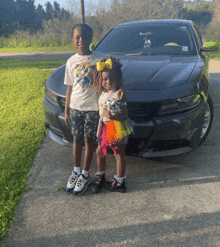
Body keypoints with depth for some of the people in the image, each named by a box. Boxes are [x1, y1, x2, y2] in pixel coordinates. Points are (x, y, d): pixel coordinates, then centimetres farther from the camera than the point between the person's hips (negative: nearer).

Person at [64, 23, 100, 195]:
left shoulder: (96, 61, -7)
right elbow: (70, 87, 7)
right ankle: (76, 171, 29)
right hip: (75, 107, 3)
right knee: (77, 139, 13)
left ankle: (85, 174, 21)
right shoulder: (71, 62, 3)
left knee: (89, 140, 6)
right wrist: (66, 110, 7)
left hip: (92, 107, -3)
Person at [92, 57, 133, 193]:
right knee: (100, 151, 16)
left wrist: (112, 116, -30)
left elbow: (125, 115, -18)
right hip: (104, 127, 8)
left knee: (119, 155, 5)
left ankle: (119, 182, 19)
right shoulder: (102, 93, 7)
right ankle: (100, 178, 33)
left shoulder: (118, 94, -15)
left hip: (117, 128, -8)